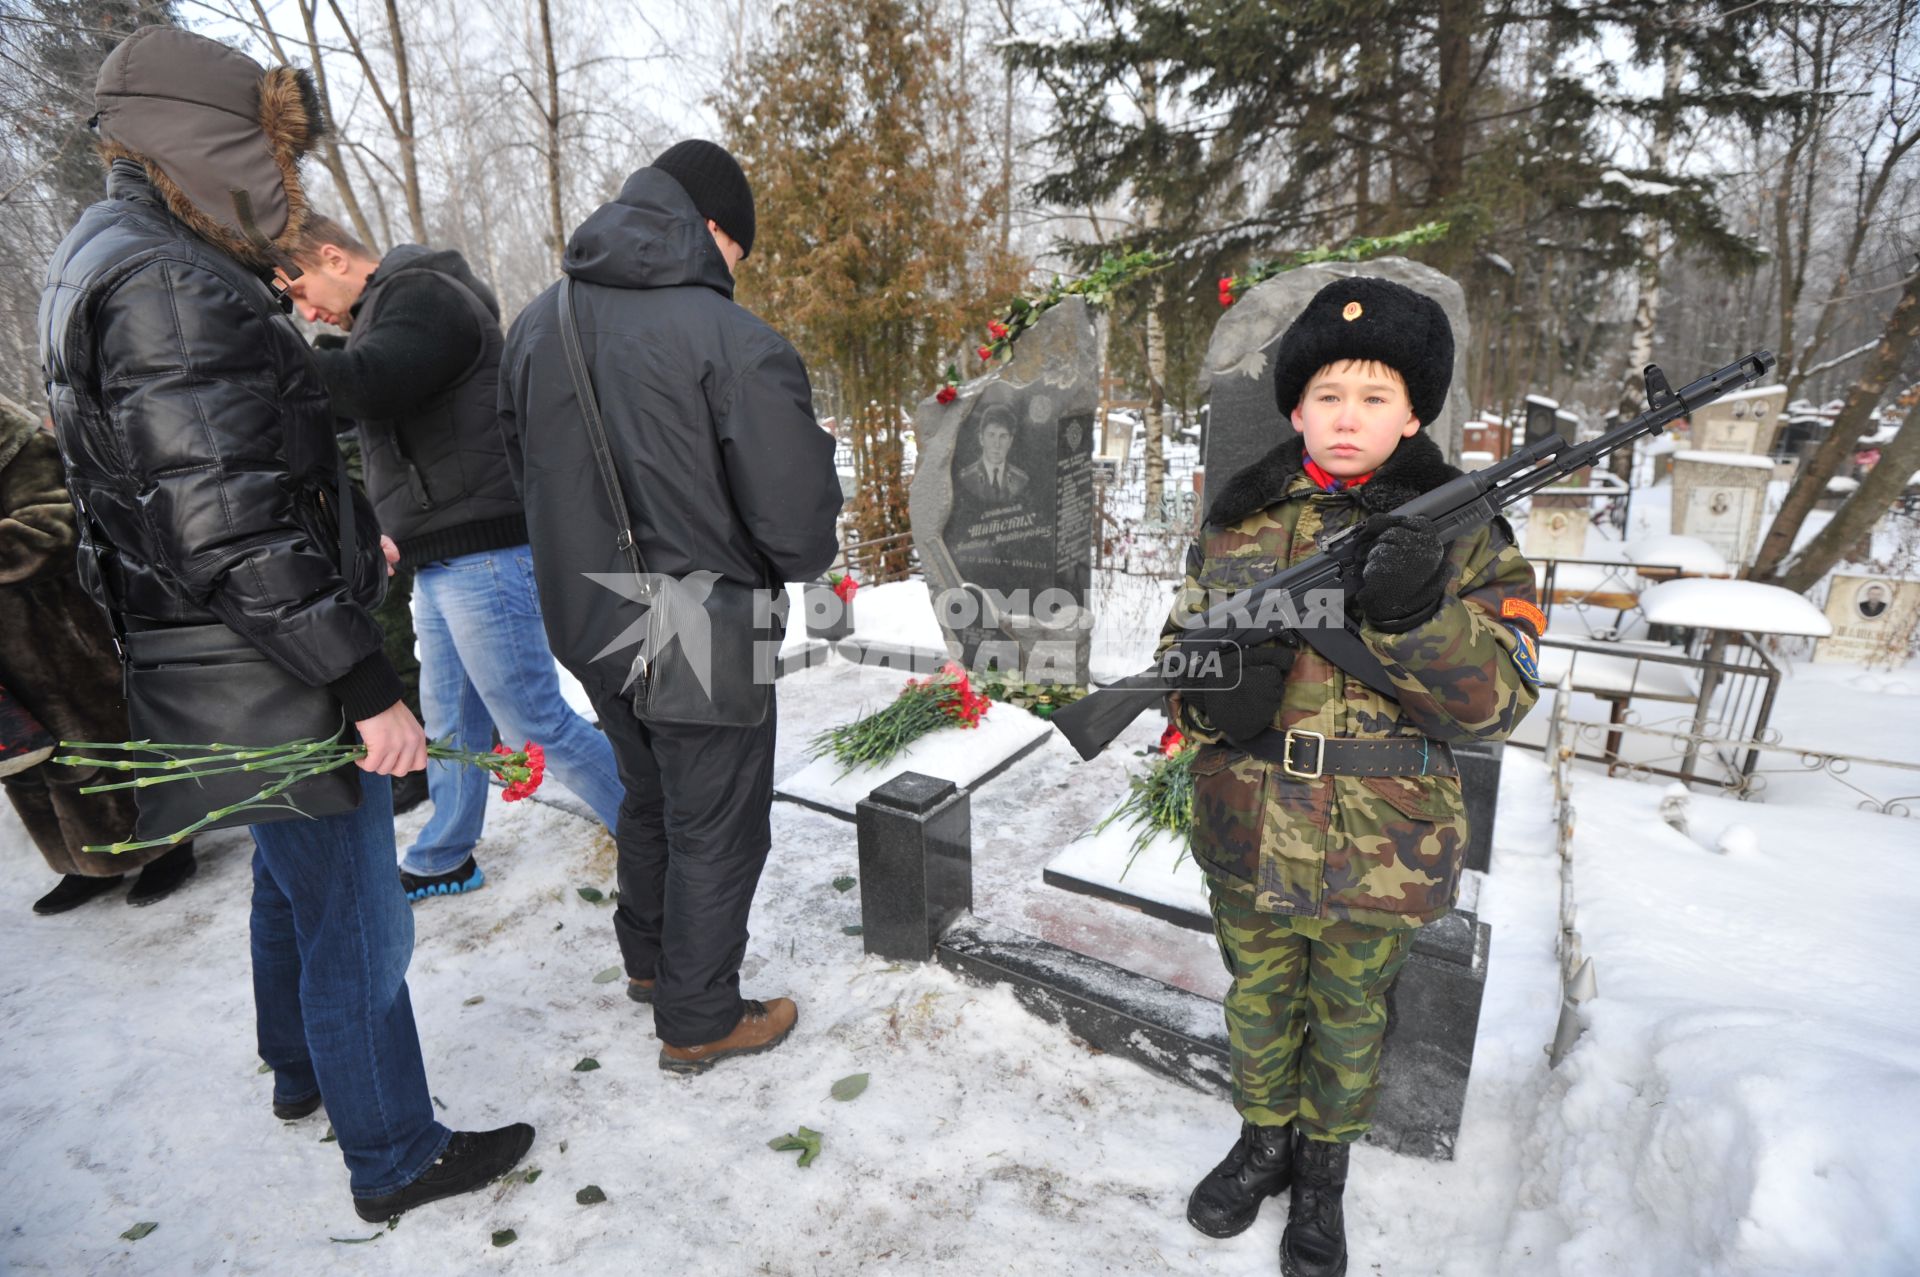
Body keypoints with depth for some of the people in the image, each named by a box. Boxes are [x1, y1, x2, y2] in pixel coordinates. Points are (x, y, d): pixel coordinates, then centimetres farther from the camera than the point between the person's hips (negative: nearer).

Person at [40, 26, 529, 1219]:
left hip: (249, 668, 10)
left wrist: (353, 542, 26)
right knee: (355, 920, 3)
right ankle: (396, 1157, 22)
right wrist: (371, 689, -26)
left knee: (292, 882, 26)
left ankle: (305, 1068, 47)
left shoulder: (132, 264, 13)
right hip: (276, 675, -10)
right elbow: (234, 534, -27)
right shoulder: (169, 290, -20)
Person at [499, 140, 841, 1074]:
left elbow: (524, 471, 12)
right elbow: (798, 531, -22)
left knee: (649, 796, 27)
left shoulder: (536, 324, 2)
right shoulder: (735, 343, -21)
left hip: (585, 627, 7)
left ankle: (648, 959, 47)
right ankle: (699, 1021, 29)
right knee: (715, 826, 11)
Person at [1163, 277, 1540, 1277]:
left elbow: (1494, 701, -13)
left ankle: (1323, 1169, 46)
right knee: (1258, 996, 22)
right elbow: (1179, 642, 4)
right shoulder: (1241, 518, -1)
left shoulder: (1461, 533, -7)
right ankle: (1263, 1139, 48)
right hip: (1245, 832, 2)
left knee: (1347, 1016, 20)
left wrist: (1415, 616, -31)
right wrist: (1213, 693, -19)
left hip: (1377, 851, -1)